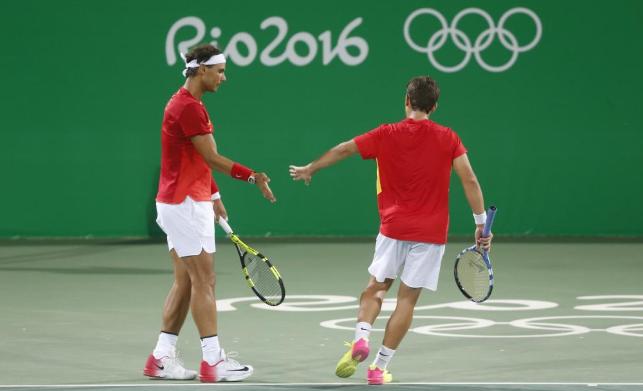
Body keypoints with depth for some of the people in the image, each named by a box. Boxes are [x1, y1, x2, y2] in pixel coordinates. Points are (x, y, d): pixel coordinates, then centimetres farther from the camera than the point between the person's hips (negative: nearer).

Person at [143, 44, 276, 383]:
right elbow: (212, 159, -19)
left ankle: (162, 358, 11)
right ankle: (213, 361, -5)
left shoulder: (187, 104, 16)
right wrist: (252, 177, -19)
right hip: (185, 205, -10)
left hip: (180, 202, 10)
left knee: (185, 283, 10)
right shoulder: (188, 107, -17)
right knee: (204, 281, -7)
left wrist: (213, 195, 21)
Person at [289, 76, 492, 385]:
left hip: (394, 228, 1)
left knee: (376, 287, 18)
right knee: (407, 299, 5)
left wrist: (309, 170, 26)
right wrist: (481, 223, -5)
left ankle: (361, 337, -8)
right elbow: (469, 180, -10)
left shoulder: (386, 135, 0)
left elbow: (343, 150, 11)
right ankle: (380, 367, 4)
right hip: (430, 232, 0)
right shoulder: (447, 138, -2)